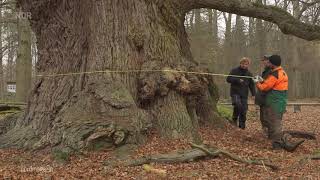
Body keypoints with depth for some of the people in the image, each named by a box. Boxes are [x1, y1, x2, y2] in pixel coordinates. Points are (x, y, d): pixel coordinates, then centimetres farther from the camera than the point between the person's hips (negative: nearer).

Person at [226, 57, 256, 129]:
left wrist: (254, 94, 4)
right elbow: (228, 79, -7)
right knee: (238, 104, -29)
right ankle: (234, 118, -6)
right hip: (235, 92, -4)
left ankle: (242, 125, 14)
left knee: (244, 110, 2)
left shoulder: (249, 74, 13)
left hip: (244, 94, 4)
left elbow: (251, 85, 16)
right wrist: (238, 80, -19)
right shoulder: (234, 71, 1)